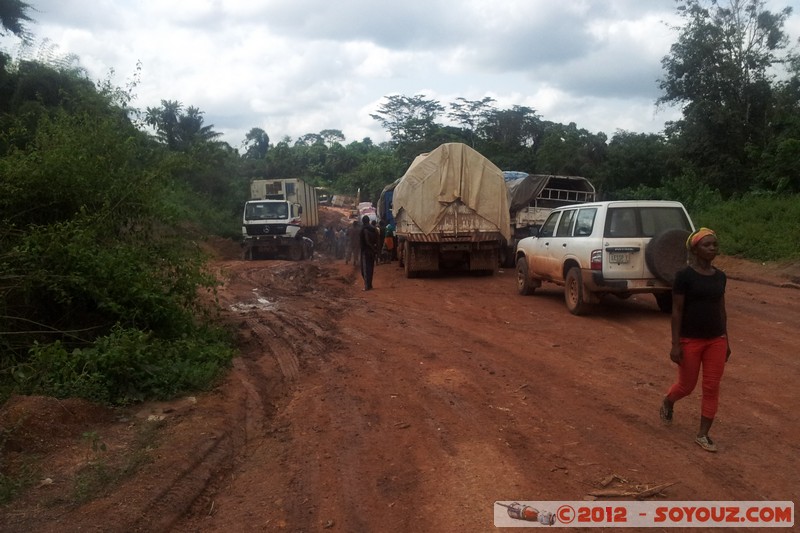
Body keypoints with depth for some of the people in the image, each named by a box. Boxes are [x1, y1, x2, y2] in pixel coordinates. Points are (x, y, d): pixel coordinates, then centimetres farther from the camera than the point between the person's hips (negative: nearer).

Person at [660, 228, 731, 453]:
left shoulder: (720, 277, 5)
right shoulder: (684, 276, -12)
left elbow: (721, 310, 12)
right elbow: (676, 311, -12)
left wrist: (726, 341, 13)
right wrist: (675, 344, -15)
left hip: (716, 340, 5)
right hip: (690, 340, -5)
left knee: (712, 387, 4)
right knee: (687, 386, 9)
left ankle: (702, 434, 16)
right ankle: (668, 402, 42)